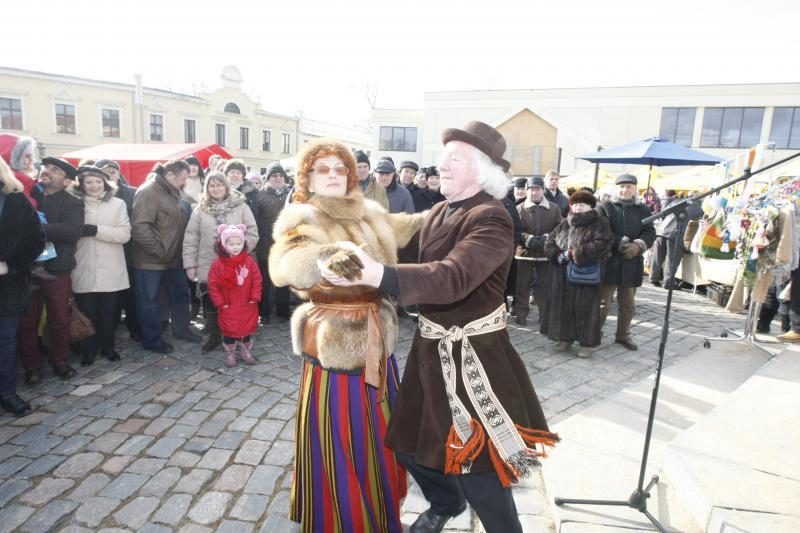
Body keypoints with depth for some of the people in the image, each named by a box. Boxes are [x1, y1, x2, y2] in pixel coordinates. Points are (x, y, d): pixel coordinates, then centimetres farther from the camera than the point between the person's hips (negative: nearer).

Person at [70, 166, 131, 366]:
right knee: (87, 313, 8)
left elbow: (125, 234, -9)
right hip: (84, 270, 0)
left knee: (108, 312, 11)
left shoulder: (117, 204, 1)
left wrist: (95, 230, -15)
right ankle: (88, 350, 23)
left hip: (110, 270, 0)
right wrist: (80, 231, -16)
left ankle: (108, 346, 28)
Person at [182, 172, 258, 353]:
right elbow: (190, 239, 4)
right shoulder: (200, 210, 4)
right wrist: (190, 264, 0)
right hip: (208, 267, 2)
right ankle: (214, 337, 26)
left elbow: (253, 234, 0)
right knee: (210, 303, 9)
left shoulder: (241, 207, 0)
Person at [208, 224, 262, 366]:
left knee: (247, 330, 14)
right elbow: (213, 286, -7)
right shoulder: (218, 264, -10)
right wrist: (220, 303, -9)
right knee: (229, 332, 8)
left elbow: (257, 281, -1)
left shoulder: (249, 262, -6)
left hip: (247, 306, 2)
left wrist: (254, 298, -6)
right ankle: (230, 355, 24)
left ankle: (247, 353, 31)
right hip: (228, 308, -2)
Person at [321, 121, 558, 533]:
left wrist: (377, 274, -49)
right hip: (431, 347, 8)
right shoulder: (440, 211, 6)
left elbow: (454, 277, -38)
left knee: (477, 463, 3)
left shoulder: (491, 220, -22)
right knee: (411, 441, 20)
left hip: (472, 356, -8)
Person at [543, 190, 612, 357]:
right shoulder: (564, 223, 14)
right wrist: (559, 255, -11)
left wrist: (575, 253, -18)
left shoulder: (600, 223, -2)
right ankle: (566, 337, 22)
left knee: (585, 308, 0)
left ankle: (587, 342, 10)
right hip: (563, 274, 5)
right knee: (564, 306, 9)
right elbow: (549, 241, 9)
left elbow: (602, 245, -17)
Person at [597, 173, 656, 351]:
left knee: (628, 304, 14)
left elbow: (650, 233, 2)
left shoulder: (643, 210, 10)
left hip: (631, 264, 4)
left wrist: (638, 246, -16)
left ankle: (623, 335, 28)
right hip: (608, 262, -4)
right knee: (602, 302, 4)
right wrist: (621, 244, -18)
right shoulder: (604, 207, 0)